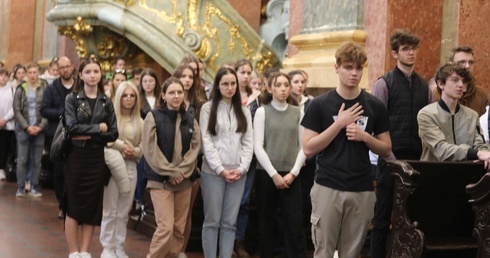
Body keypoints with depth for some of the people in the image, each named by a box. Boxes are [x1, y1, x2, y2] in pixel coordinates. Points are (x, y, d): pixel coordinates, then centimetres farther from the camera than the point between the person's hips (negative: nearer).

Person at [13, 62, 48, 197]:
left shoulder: (45, 88, -1)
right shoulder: (21, 89, 2)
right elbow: (17, 110, 0)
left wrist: (41, 126, -11)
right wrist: (27, 126, -10)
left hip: (39, 130, 0)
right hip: (23, 129, 0)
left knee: (37, 160, 5)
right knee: (22, 159, 1)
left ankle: (34, 187, 13)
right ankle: (20, 187, 8)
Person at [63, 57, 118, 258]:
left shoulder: (106, 102, 7)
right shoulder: (72, 99, 0)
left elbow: (113, 134, -1)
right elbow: (72, 127, -14)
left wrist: (88, 135, -11)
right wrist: (98, 128, -11)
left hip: (97, 159, 3)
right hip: (76, 157, -3)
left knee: (92, 206, 6)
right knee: (73, 206, 1)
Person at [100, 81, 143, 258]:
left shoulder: (139, 122, 10)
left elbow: (142, 146, 10)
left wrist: (134, 151, -9)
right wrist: (121, 145, -15)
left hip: (130, 167, 4)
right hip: (112, 165, -4)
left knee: (124, 211, 8)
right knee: (110, 210, 0)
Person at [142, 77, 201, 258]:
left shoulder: (190, 119, 11)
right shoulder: (154, 116, -2)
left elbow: (195, 147, 4)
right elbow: (150, 149, -9)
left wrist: (182, 171, -11)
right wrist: (171, 172, -14)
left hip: (184, 181, 4)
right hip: (160, 180, -4)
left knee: (179, 228, 6)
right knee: (166, 227, -12)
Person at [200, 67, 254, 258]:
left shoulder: (244, 111, 12)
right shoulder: (208, 108, 1)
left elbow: (248, 142, 7)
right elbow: (206, 142, -5)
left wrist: (242, 168, -6)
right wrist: (221, 169, -11)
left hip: (238, 173, 3)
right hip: (213, 172, -3)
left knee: (230, 222, 6)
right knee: (212, 221, 2)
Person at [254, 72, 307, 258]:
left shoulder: (297, 112, 7)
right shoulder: (262, 111, 1)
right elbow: (258, 147, -5)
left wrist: (293, 173, -6)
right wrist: (274, 174, -11)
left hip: (291, 175, 1)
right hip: (266, 174, -1)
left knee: (295, 224, -4)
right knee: (266, 222, 7)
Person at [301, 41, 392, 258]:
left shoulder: (375, 106, 5)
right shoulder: (320, 104, -2)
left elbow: (386, 149, 9)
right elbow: (308, 149, -7)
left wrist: (365, 136, -10)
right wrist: (339, 123, -14)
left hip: (362, 190, 2)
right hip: (327, 188, -2)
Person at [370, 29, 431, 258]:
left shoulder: (424, 86, 11)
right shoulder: (384, 84, -4)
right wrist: (390, 158, -13)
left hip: (417, 160, 5)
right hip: (391, 159, -4)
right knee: (383, 217, 3)